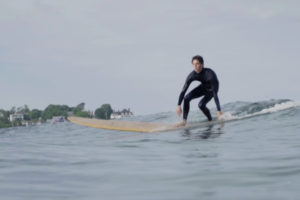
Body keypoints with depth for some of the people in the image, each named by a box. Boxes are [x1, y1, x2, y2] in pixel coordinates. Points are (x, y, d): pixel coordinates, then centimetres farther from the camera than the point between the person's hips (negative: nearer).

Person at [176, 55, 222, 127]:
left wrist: (219, 111, -41)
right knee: (186, 98, -15)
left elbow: (215, 94, -39)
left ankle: (210, 120, 0)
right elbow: (183, 91, -20)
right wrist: (178, 105, -25)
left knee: (201, 104, -25)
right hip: (203, 87, 5)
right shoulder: (192, 75, -24)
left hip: (211, 89, -5)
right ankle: (184, 121, -8)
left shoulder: (209, 74, -38)